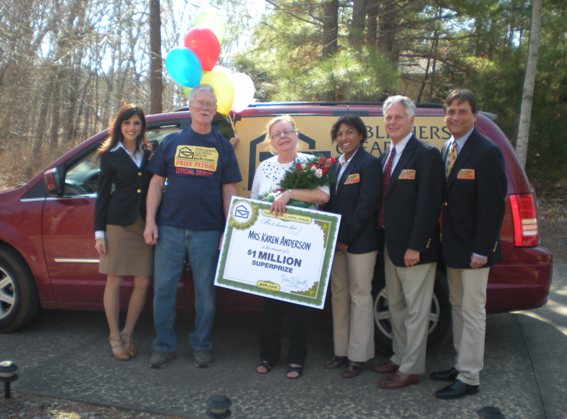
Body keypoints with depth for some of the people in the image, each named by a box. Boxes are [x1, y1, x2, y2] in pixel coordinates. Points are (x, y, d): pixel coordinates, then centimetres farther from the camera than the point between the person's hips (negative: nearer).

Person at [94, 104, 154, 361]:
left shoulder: (149, 154, 12)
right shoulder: (110, 155, 5)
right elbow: (103, 194, 4)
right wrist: (99, 231, -1)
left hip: (144, 224, 2)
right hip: (118, 224, -2)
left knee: (142, 283, 2)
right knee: (114, 281, 3)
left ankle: (127, 335, 19)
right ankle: (114, 337, 18)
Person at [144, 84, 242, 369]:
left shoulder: (223, 146, 10)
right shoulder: (172, 141, 10)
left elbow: (229, 190, 7)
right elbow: (156, 183, 8)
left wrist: (230, 229, -1)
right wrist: (150, 221, -1)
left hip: (207, 230, 0)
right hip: (170, 228, 1)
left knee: (205, 290, 5)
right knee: (164, 288, 4)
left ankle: (201, 346, 21)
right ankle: (164, 346, 19)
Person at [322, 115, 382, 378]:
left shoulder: (369, 164, -9)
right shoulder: (335, 165, 12)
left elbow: (366, 206, -14)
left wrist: (347, 238, -14)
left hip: (360, 243, -7)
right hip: (337, 241, 7)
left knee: (360, 296, 1)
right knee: (339, 295, 12)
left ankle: (358, 356, 11)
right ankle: (341, 351, 24)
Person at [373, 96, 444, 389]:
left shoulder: (426, 155, -12)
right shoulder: (386, 157, 13)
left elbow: (428, 205, -18)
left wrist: (415, 246, -21)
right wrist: (385, 239, 8)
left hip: (414, 248, -8)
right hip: (390, 245, 9)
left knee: (416, 311, 3)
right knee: (395, 307, 19)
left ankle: (410, 369, 14)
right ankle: (400, 357, 34)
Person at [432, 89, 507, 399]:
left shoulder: (487, 152, -14)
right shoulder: (446, 149, 10)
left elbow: (493, 206, -17)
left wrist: (481, 250, -19)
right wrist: (446, 241, 7)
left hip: (474, 249, -8)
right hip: (453, 246, 8)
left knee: (472, 312, 1)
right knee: (458, 307, 17)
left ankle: (469, 379, 12)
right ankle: (462, 365, 31)